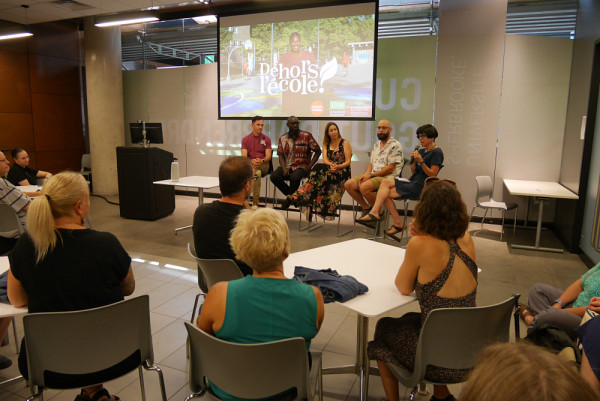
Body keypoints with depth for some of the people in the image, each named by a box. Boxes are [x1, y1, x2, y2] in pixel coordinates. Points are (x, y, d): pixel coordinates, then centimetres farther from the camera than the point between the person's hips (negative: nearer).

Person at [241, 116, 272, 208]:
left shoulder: (266, 139, 8)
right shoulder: (245, 139, 8)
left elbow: (268, 156, -4)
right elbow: (244, 157, -4)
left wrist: (261, 161, -28)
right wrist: (251, 161, -28)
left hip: (263, 165, -1)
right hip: (249, 165, 1)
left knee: (255, 169, -35)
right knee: (257, 172, -35)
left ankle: (254, 202, -32)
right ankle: (256, 201, -33)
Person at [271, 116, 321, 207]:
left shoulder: (307, 136, -1)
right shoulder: (282, 138, 10)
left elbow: (318, 151, 1)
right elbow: (281, 155, 8)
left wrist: (309, 166, -8)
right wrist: (284, 168, -11)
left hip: (301, 167, -3)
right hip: (287, 166, 4)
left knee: (294, 177, -35)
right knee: (274, 176, -24)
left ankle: (289, 199, -7)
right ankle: (290, 195, -2)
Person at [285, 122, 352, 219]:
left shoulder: (345, 143, 7)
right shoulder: (326, 144, 18)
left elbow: (348, 162, -1)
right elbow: (325, 160, 2)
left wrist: (338, 167, -20)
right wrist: (331, 165, -20)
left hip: (342, 171, -3)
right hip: (329, 169, 3)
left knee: (322, 171, -34)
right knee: (319, 168, -33)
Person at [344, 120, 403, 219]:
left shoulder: (395, 146, -7)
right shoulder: (376, 145, 19)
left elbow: (390, 169, -13)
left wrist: (371, 175, -14)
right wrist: (366, 175, -2)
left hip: (387, 178, -8)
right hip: (372, 176, 8)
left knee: (364, 187, -34)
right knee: (348, 184, -9)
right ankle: (366, 208, 4)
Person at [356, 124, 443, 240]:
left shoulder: (436, 152, -6)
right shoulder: (421, 151, 18)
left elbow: (432, 175, -13)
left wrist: (421, 161, -22)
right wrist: (414, 161, -4)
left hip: (421, 188, -8)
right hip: (413, 182, 8)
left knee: (386, 182, -17)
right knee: (385, 195, -13)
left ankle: (374, 213, -11)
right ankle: (398, 224, -8)